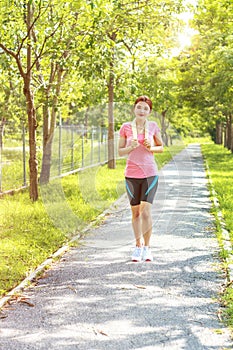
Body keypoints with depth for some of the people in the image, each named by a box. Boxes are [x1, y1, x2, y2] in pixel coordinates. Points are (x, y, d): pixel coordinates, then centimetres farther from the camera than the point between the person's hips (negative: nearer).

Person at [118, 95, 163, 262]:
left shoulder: (153, 126, 2)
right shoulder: (126, 127, 1)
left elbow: (161, 147, 13)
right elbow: (120, 152, 5)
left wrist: (151, 148, -8)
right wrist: (131, 147, -14)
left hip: (150, 174, -1)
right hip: (132, 175, 1)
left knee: (146, 211, -10)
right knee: (135, 212, 8)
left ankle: (147, 247, 3)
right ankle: (138, 246, 21)